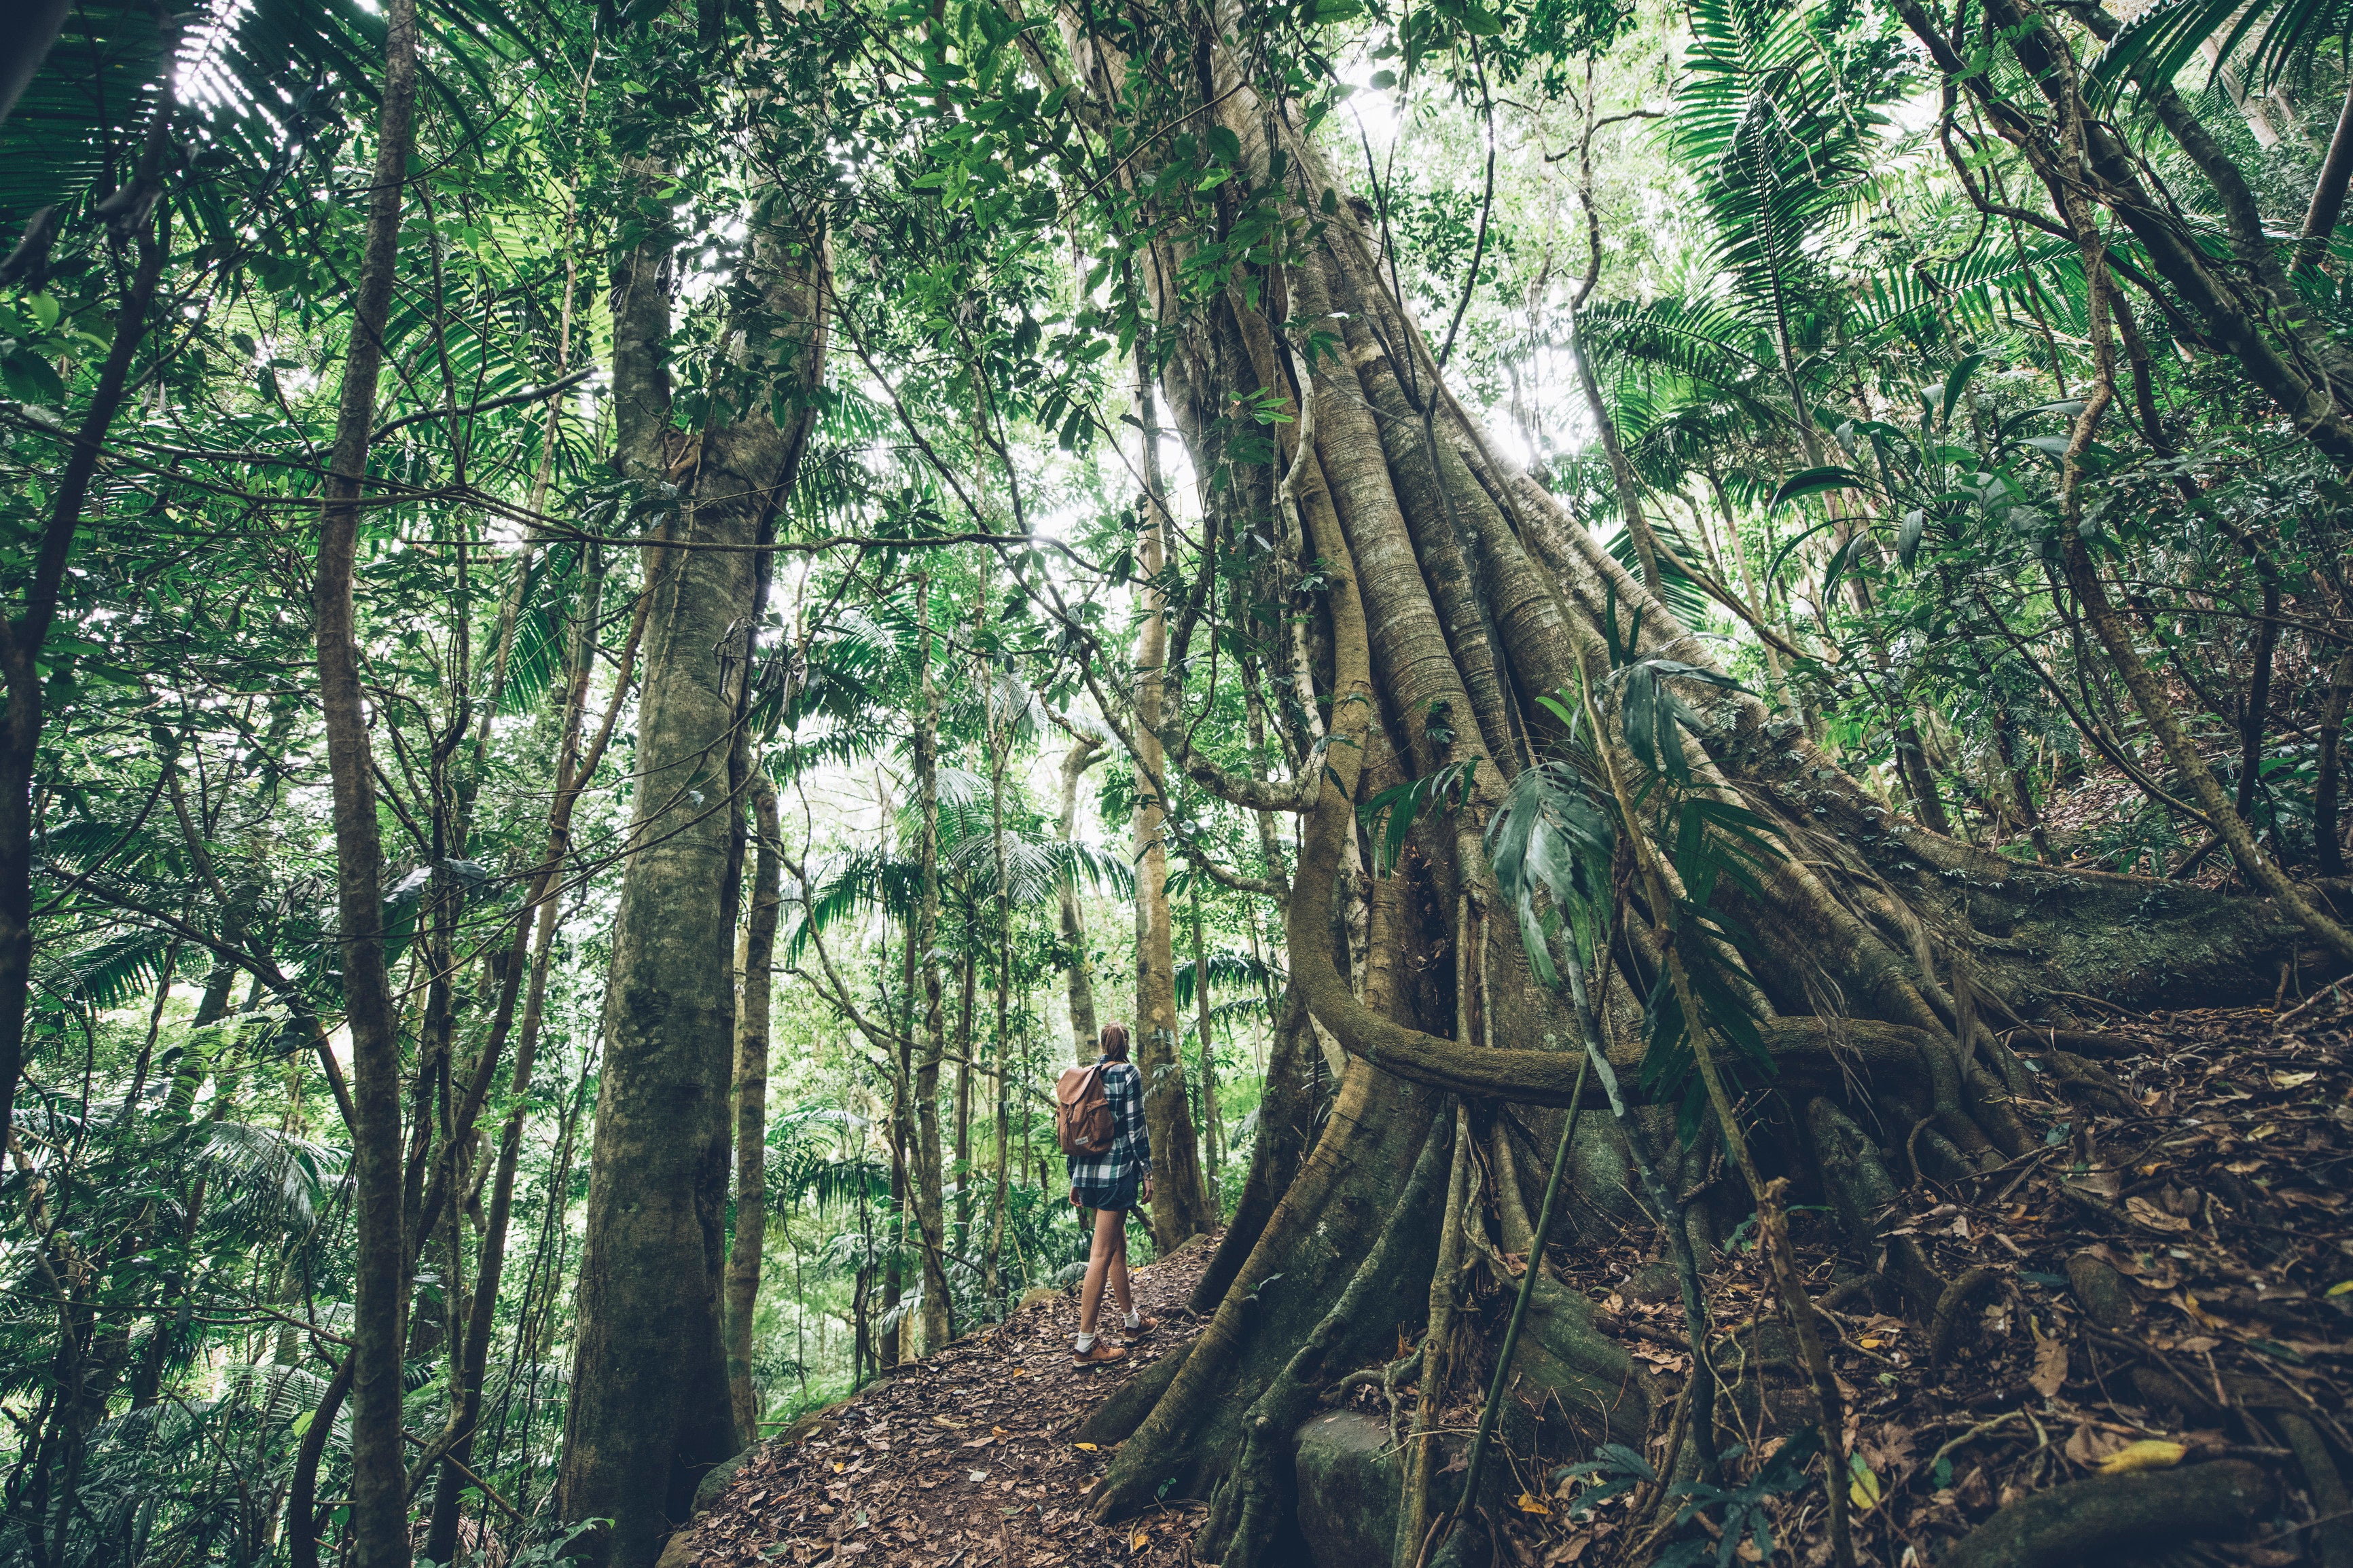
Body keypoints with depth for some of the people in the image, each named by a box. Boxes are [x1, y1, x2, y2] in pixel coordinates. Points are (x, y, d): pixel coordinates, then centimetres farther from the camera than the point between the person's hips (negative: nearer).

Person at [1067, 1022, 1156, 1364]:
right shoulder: (1128, 1073, -6)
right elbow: (1135, 1126, -10)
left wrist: (1075, 1179, 18)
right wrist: (1147, 1172, -4)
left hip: (1088, 1170, 7)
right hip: (1117, 1168, -7)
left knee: (1118, 1245, 20)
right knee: (1102, 1254, -4)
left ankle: (1131, 1319, 33)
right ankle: (1086, 1342, -1)